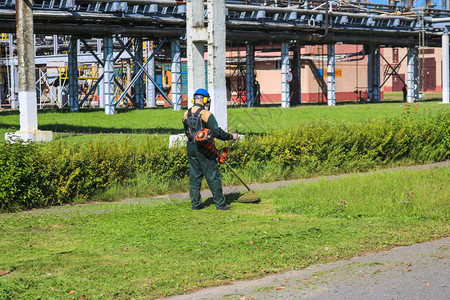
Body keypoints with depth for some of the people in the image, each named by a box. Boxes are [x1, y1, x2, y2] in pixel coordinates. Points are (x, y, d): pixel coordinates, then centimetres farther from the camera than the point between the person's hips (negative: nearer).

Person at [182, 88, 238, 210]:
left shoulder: (186, 114, 6)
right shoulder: (206, 114, -14)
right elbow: (217, 132, -16)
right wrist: (231, 136, -4)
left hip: (191, 148, 6)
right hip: (204, 149, -6)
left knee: (194, 176, 12)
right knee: (213, 177, 1)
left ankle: (195, 203, 13)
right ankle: (220, 203, 5)